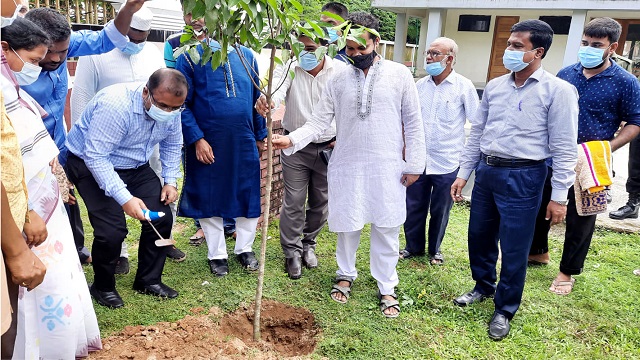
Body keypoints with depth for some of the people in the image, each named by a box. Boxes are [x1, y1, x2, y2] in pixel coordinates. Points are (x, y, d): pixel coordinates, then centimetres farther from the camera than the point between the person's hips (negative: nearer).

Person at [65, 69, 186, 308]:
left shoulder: (172, 110, -12)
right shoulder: (116, 104, -33)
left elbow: (172, 145, 5)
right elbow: (95, 156, -33)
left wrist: (170, 181, -7)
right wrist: (125, 198, -38)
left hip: (135, 166, 6)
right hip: (91, 163, -6)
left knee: (162, 218, -4)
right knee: (112, 230, -18)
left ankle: (149, 280, 16)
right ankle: (103, 286, 10)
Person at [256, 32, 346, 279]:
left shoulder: (341, 71, -7)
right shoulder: (289, 69, -10)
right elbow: (278, 87, -32)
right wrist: (267, 99, -55)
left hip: (329, 147, 2)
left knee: (320, 201, 14)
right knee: (293, 202, 1)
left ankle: (308, 243, 37)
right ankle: (292, 251, 21)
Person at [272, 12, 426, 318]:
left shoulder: (399, 74, -1)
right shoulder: (339, 80, 2)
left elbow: (413, 123, 1)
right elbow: (319, 122, -1)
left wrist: (413, 165, -2)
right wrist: (292, 139, -18)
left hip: (387, 167, -1)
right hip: (347, 166, 1)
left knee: (387, 228, 7)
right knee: (347, 225, 12)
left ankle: (386, 287, 24)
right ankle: (345, 275, 35)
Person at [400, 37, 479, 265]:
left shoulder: (464, 87, -7)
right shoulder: (420, 85, 5)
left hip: (447, 162, -3)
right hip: (417, 160, 4)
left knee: (440, 210, 10)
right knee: (414, 206, 11)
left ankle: (435, 250, 29)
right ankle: (413, 246, 29)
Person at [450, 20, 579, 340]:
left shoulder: (558, 91, -10)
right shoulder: (494, 86, 6)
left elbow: (564, 148, -9)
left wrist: (558, 196, -10)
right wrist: (463, 174, 12)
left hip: (523, 177, -5)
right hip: (486, 171, 6)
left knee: (513, 249, 4)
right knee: (479, 236, 17)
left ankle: (504, 310, 24)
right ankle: (484, 287, 42)